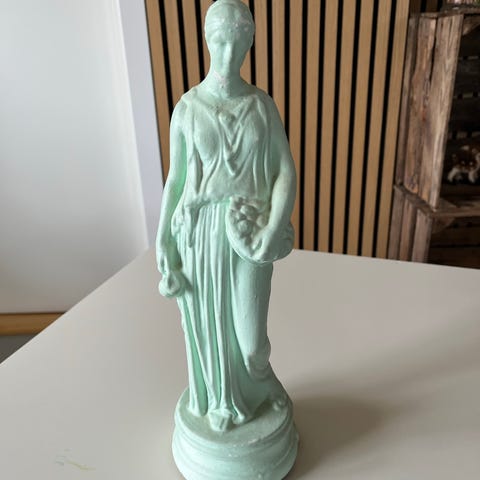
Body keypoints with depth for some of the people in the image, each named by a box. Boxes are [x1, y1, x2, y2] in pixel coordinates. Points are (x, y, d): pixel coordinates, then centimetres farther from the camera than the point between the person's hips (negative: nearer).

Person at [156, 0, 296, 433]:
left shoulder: (264, 105, -1)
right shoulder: (186, 108, -3)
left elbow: (287, 172, -4)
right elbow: (175, 179, 1)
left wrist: (274, 231, -18)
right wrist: (162, 241, -2)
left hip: (248, 235, 0)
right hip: (200, 234, 0)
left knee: (251, 339, 5)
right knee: (209, 326, 16)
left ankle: (261, 370, 45)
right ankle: (222, 398, 46)